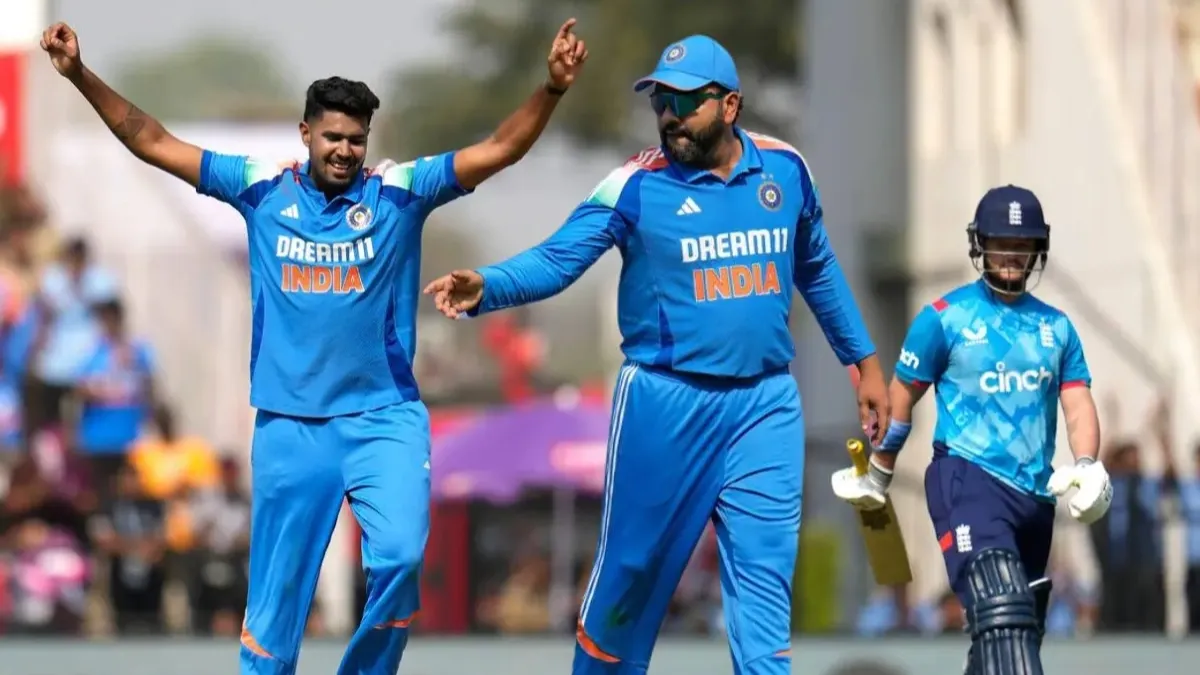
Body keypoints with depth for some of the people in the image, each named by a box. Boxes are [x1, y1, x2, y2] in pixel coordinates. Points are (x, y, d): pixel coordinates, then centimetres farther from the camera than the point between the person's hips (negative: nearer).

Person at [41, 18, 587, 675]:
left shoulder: (399, 192, -1)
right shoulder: (261, 189, 2)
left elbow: (500, 149, -8)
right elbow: (152, 142, 3)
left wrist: (551, 88, -24)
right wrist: (80, 75, -5)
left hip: (383, 420, -1)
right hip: (288, 426, 1)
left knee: (399, 558, -21)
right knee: (275, 596, 6)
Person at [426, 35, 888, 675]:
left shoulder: (785, 169, 3)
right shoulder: (637, 184, -9)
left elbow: (817, 270, 17)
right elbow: (555, 260, -17)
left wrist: (863, 361, 19)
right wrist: (485, 287, -36)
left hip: (765, 404, 3)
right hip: (665, 400, -2)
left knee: (764, 570, -2)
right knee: (633, 565, 4)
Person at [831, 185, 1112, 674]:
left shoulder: (1056, 327, 15)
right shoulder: (946, 317, 2)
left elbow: (1078, 404, 6)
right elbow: (902, 396, 9)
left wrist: (1087, 465, -13)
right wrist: (877, 476, 15)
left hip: (1035, 494, 6)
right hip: (967, 479, -6)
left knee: (1023, 629, 12)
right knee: (1002, 619, -25)